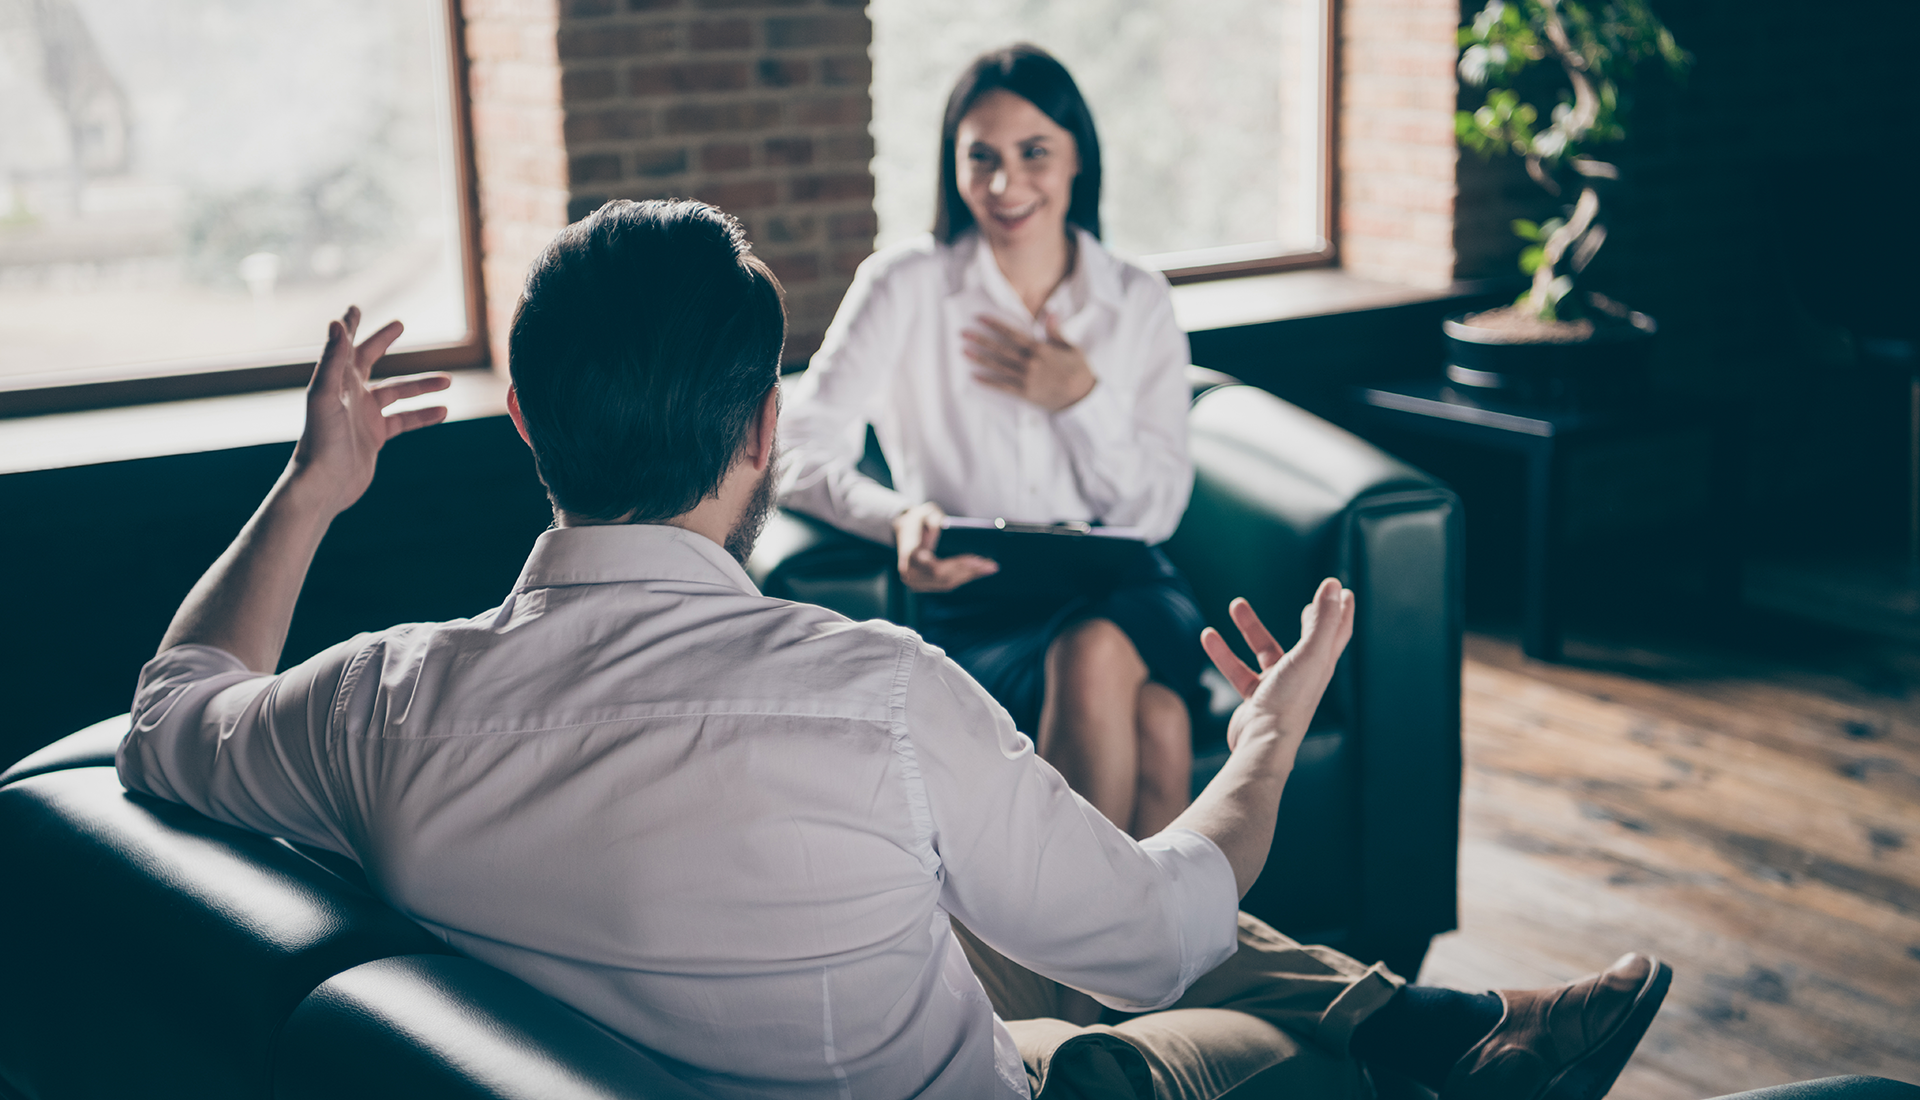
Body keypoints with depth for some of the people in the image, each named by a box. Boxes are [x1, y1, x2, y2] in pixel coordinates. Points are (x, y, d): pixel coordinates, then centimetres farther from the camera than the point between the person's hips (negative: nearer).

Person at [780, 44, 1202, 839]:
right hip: (976, 606, -2)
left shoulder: (1140, 304, 10)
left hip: (1120, 594, 3)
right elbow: (800, 454, -11)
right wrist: (899, 521, -30)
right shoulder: (904, 287, 1)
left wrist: (1083, 401, -8)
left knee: (1097, 655, -35)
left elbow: (1156, 512, 7)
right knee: (1150, 723, -32)